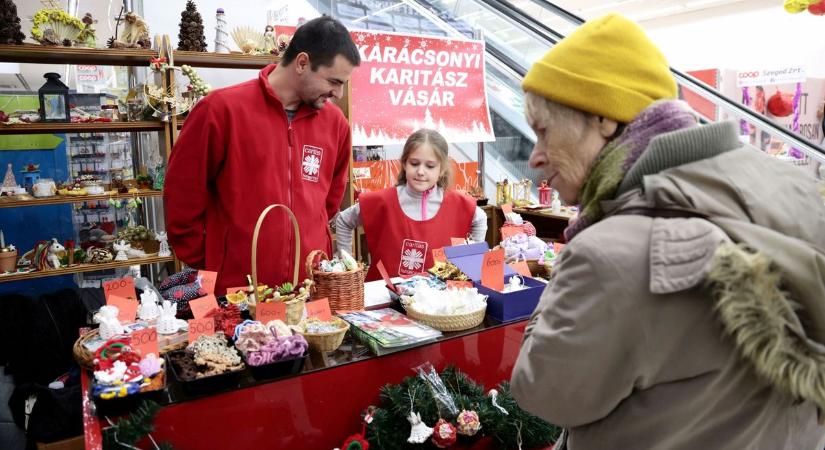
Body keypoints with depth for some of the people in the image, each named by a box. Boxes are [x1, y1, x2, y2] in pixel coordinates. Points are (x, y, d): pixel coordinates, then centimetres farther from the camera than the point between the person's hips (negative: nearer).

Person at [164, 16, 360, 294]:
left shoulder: (335, 122, 3)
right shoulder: (221, 109, -11)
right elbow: (182, 193, -6)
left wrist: (318, 255, 12)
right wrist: (202, 265, -1)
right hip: (237, 291, -4)